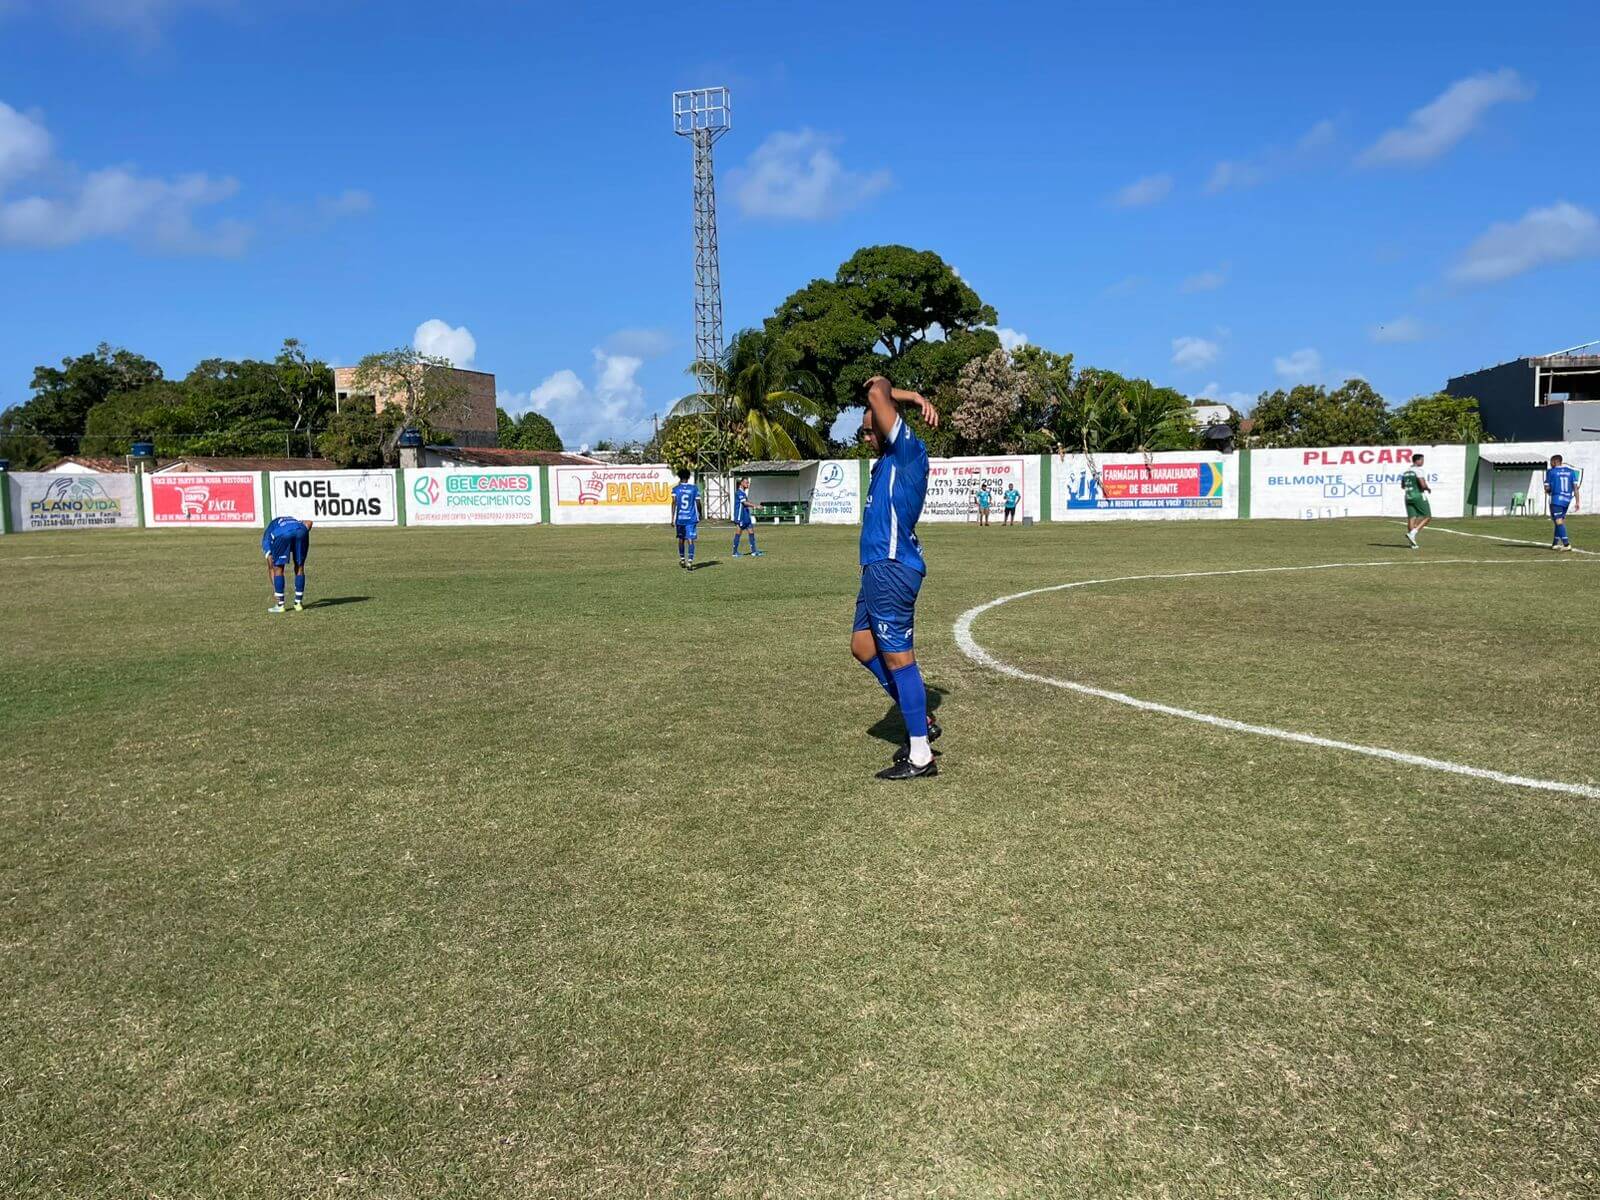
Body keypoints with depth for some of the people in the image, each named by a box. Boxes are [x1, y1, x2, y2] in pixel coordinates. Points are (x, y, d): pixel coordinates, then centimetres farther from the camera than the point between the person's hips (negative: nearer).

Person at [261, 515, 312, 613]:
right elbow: (308, 523, 23)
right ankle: (298, 603, 23)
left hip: (282, 534, -2)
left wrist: (274, 587, 36)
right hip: (300, 531, 2)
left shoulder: (267, 536, 36)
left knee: (278, 569, 16)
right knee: (299, 568, 18)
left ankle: (279, 605, 18)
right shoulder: (295, 520, 47)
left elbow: (270, 567, 33)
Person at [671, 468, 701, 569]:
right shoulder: (694, 488, 1)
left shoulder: (676, 489, 1)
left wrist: (672, 517, -10)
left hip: (680, 518, 1)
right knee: (690, 540, -5)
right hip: (691, 518, -1)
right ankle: (690, 562, -18)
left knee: (681, 539, 19)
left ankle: (682, 560, 33)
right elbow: (698, 503, 3)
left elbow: (674, 502, -9)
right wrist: (700, 514, 20)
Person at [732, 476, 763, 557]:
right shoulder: (739, 492, -13)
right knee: (738, 533, -3)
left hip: (746, 517, 9)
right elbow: (745, 503, -24)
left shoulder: (744, 492, 17)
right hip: (740, 517, -9)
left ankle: (753, 551, 6)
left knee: (751, 532, 5)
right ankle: (735, 552, 3)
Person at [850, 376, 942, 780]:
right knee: (863, 646, 17)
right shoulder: (888, 459, 16)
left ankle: (920, 756, 1)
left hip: (892, 569, -10)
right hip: (879, 568, 10)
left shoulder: (908, 451, -10)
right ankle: (921, 723, 26)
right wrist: (915, 397, 17)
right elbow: (878, 396, 30)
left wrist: (885, 390, 3)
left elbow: (877, 394, -17)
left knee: (897, 657, -7)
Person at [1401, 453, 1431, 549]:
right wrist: (1428, 488, -1)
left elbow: (1402, 486, 23)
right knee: (1427, 517, 4)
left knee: (1411, 518, 3)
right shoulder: (1418, 470, -11)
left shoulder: (1406, 472, 12)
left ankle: (1413, 543, -1)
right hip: (1419, 496, -7)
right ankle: (1412, 533, -12)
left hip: (1408, 497, 7)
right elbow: (1423, 484, -20)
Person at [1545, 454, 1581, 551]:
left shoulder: (1551, 472, -4)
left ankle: (1566, 544, -17)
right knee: (1561, 521, 16)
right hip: (1567, 499, 6)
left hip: (1556, 499, -6)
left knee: (1559, 522, -7)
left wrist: (1548, 491, 19)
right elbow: (1575, 487, 5)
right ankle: (1555, 544, 21)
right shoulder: (1571, 471, 10)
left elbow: (1547, 488, -5)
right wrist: (1577, 501, 6)